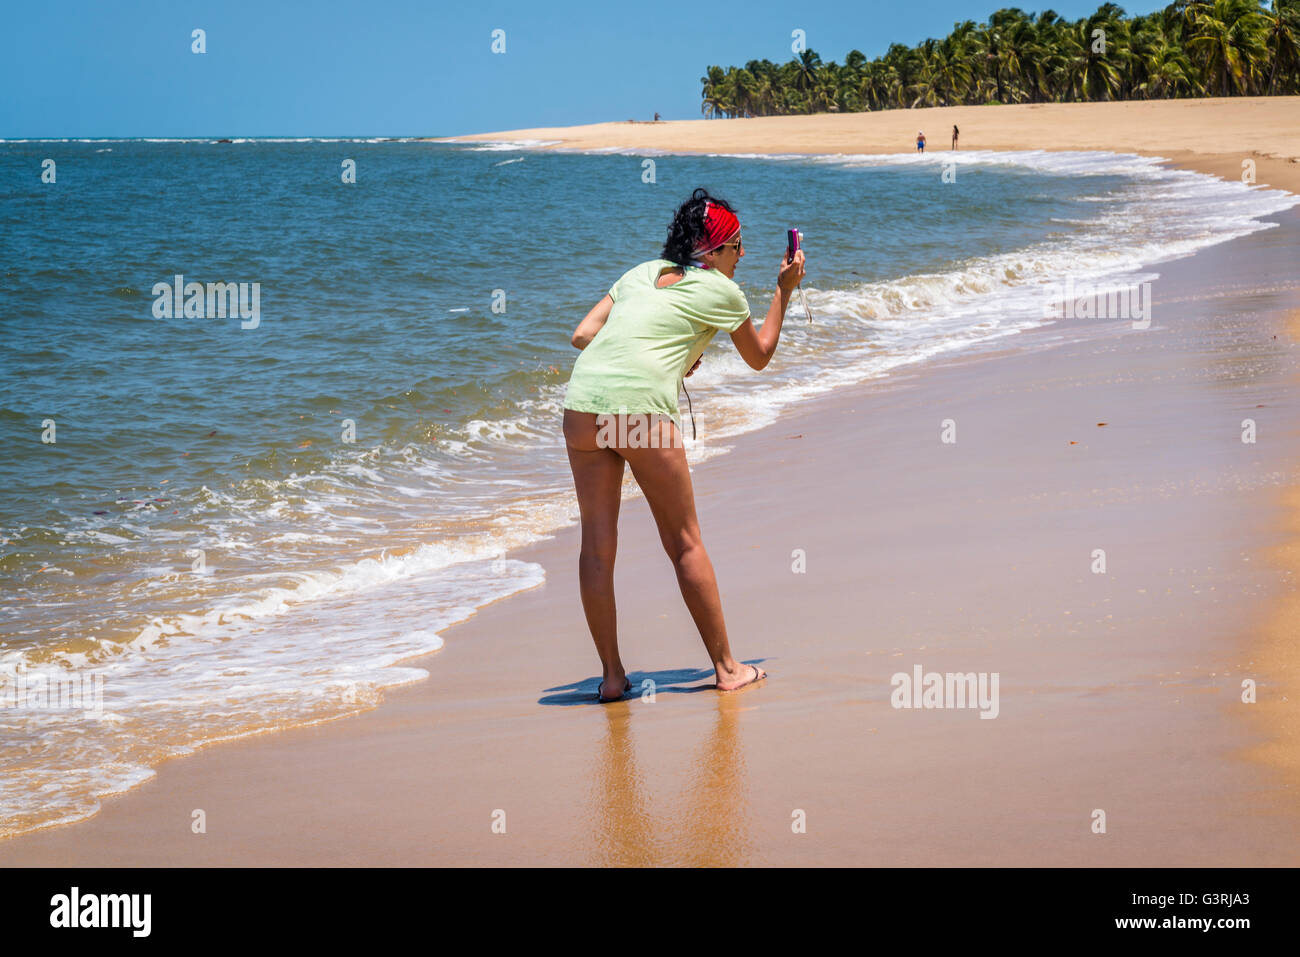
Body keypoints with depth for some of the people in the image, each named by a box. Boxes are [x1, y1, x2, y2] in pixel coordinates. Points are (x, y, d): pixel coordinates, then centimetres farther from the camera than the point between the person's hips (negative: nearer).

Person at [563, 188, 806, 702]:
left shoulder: (641, 273, 24)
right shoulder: (721, 291, 10)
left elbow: (582, 334, 19)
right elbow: (759, 355, 26)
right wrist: (784, 291, 34)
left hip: (583, 400, 5)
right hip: (640, 408, -5)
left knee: (597, 544, 7)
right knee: (684, 543, 7)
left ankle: (611, 674, 11)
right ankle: (725, 667, 16)